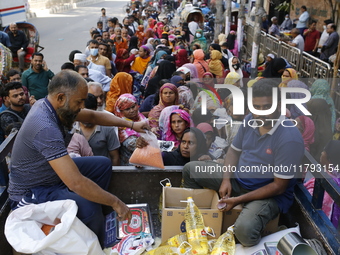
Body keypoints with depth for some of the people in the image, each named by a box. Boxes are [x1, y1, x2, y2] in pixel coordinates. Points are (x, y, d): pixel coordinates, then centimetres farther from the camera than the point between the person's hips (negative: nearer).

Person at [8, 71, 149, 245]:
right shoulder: (45, 127, -35)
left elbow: (93, 116, 7)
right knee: (90, 209, -29)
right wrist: (115, 203, -27)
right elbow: (76, 183, -38)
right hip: (33, 193, -9)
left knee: (103, 164, 8)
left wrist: (130, 124, -1)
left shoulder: (49, 105, -7)